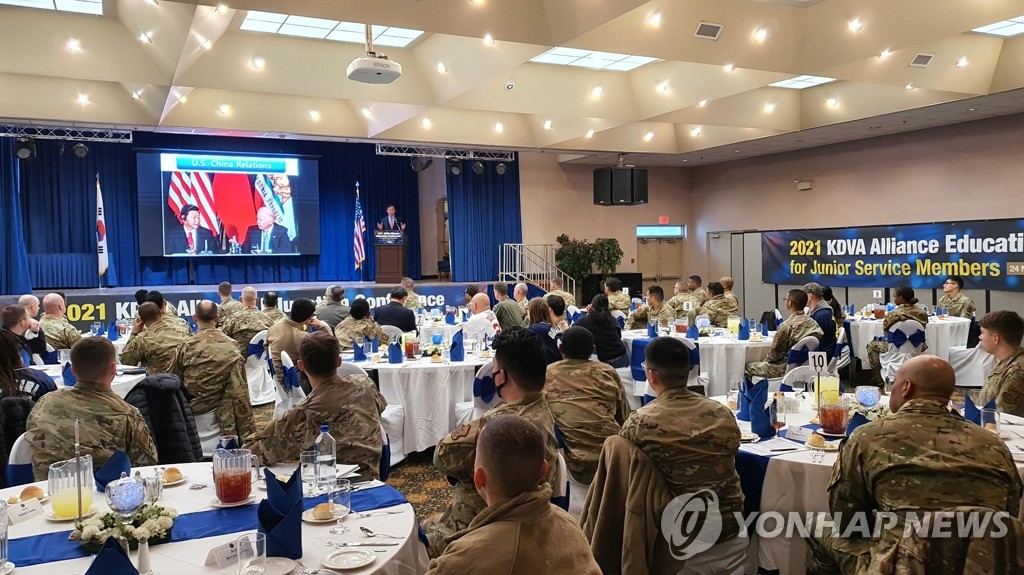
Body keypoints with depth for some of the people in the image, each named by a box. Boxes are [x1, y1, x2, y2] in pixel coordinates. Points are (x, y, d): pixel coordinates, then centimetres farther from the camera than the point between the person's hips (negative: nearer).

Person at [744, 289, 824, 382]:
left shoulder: (787, 326, -23)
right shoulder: (812, 323, -2)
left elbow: (774, 354, -14)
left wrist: (766, 361, 9)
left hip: (787, 368, -8)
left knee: (748, 367, 9)